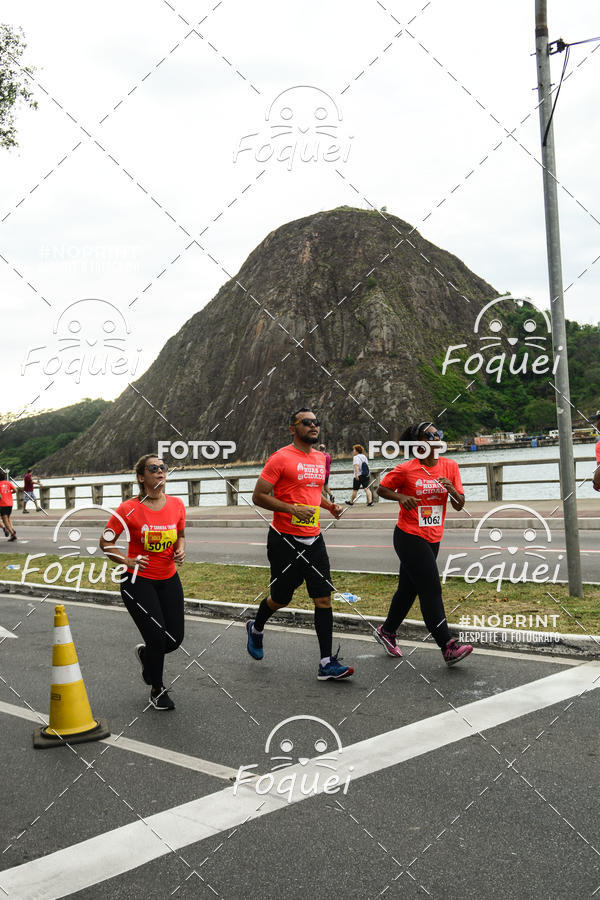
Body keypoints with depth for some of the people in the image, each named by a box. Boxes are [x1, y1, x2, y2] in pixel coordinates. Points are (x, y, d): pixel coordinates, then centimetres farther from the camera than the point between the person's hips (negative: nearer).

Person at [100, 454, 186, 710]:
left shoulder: (177, 504, -1)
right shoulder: (129, 509, -13)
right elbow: (105, 542, -3)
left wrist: (181, 550, -4)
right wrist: (128, 561, -15)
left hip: (169, 579, 5)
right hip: (138, 581, -4)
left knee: (175, 639, 4)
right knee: (158, 638, -7)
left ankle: (145, 653, 39)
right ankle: (157, 691, 19)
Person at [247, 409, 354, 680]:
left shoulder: (320, 458, 11)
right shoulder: (281, 458, -11)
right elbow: (258, 496, -12)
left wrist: (330, 505, 8)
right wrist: (293, 509, -22)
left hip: (313, 539, 6)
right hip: (284, 540, -6)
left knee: (324, 598, -1)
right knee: (281, 599, 8)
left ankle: (327, 664, 2)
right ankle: (256, 629, 41)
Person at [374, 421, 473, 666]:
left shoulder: (450, 466, 3)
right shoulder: (406, 469, -9)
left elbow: (459, 505, 5)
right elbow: (382, 490, 3)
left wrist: (452, 490, -16)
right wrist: (401, 497, -15)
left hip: (432, 538, 6)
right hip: (410, 537, -6)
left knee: (408, 588, 16)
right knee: (431, 590, -11)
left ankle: (386, 631, 35)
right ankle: (448, 647, -11)